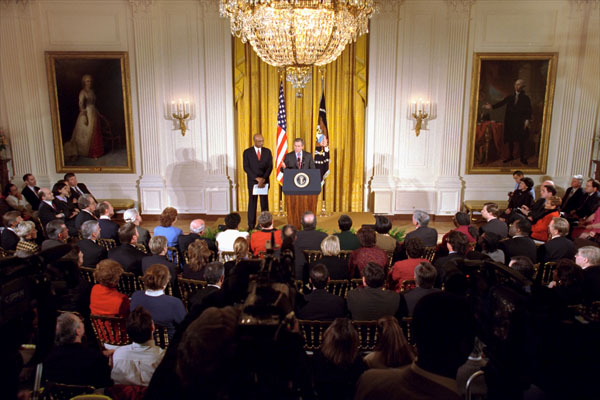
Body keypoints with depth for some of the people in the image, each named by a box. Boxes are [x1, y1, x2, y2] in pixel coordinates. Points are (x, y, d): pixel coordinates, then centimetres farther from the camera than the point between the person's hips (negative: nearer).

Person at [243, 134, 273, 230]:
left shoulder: (267, 151, 5)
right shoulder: (247, 152, 0)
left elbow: (270, 166, 0)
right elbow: (246, 167, -6)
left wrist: (263, 179, -13)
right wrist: (257, 178, -16)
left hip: (264, 181, 1)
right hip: (252, 181, -1)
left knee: (264, 203, 3)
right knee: (252, 203, 3)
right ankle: (251, 225, 8)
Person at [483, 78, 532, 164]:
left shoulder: (526, 98, 3)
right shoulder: (510, 97, 12)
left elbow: (529, 110, -1)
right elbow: (501, 103, 2)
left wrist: (527, 120, -14)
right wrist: (492, 106, -13)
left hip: (520, 122, -3)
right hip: (510, 121, 3)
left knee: (521, 140, -3)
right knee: (510, 139, 7)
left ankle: (523, 157, 5)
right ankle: (510, 156, 17)